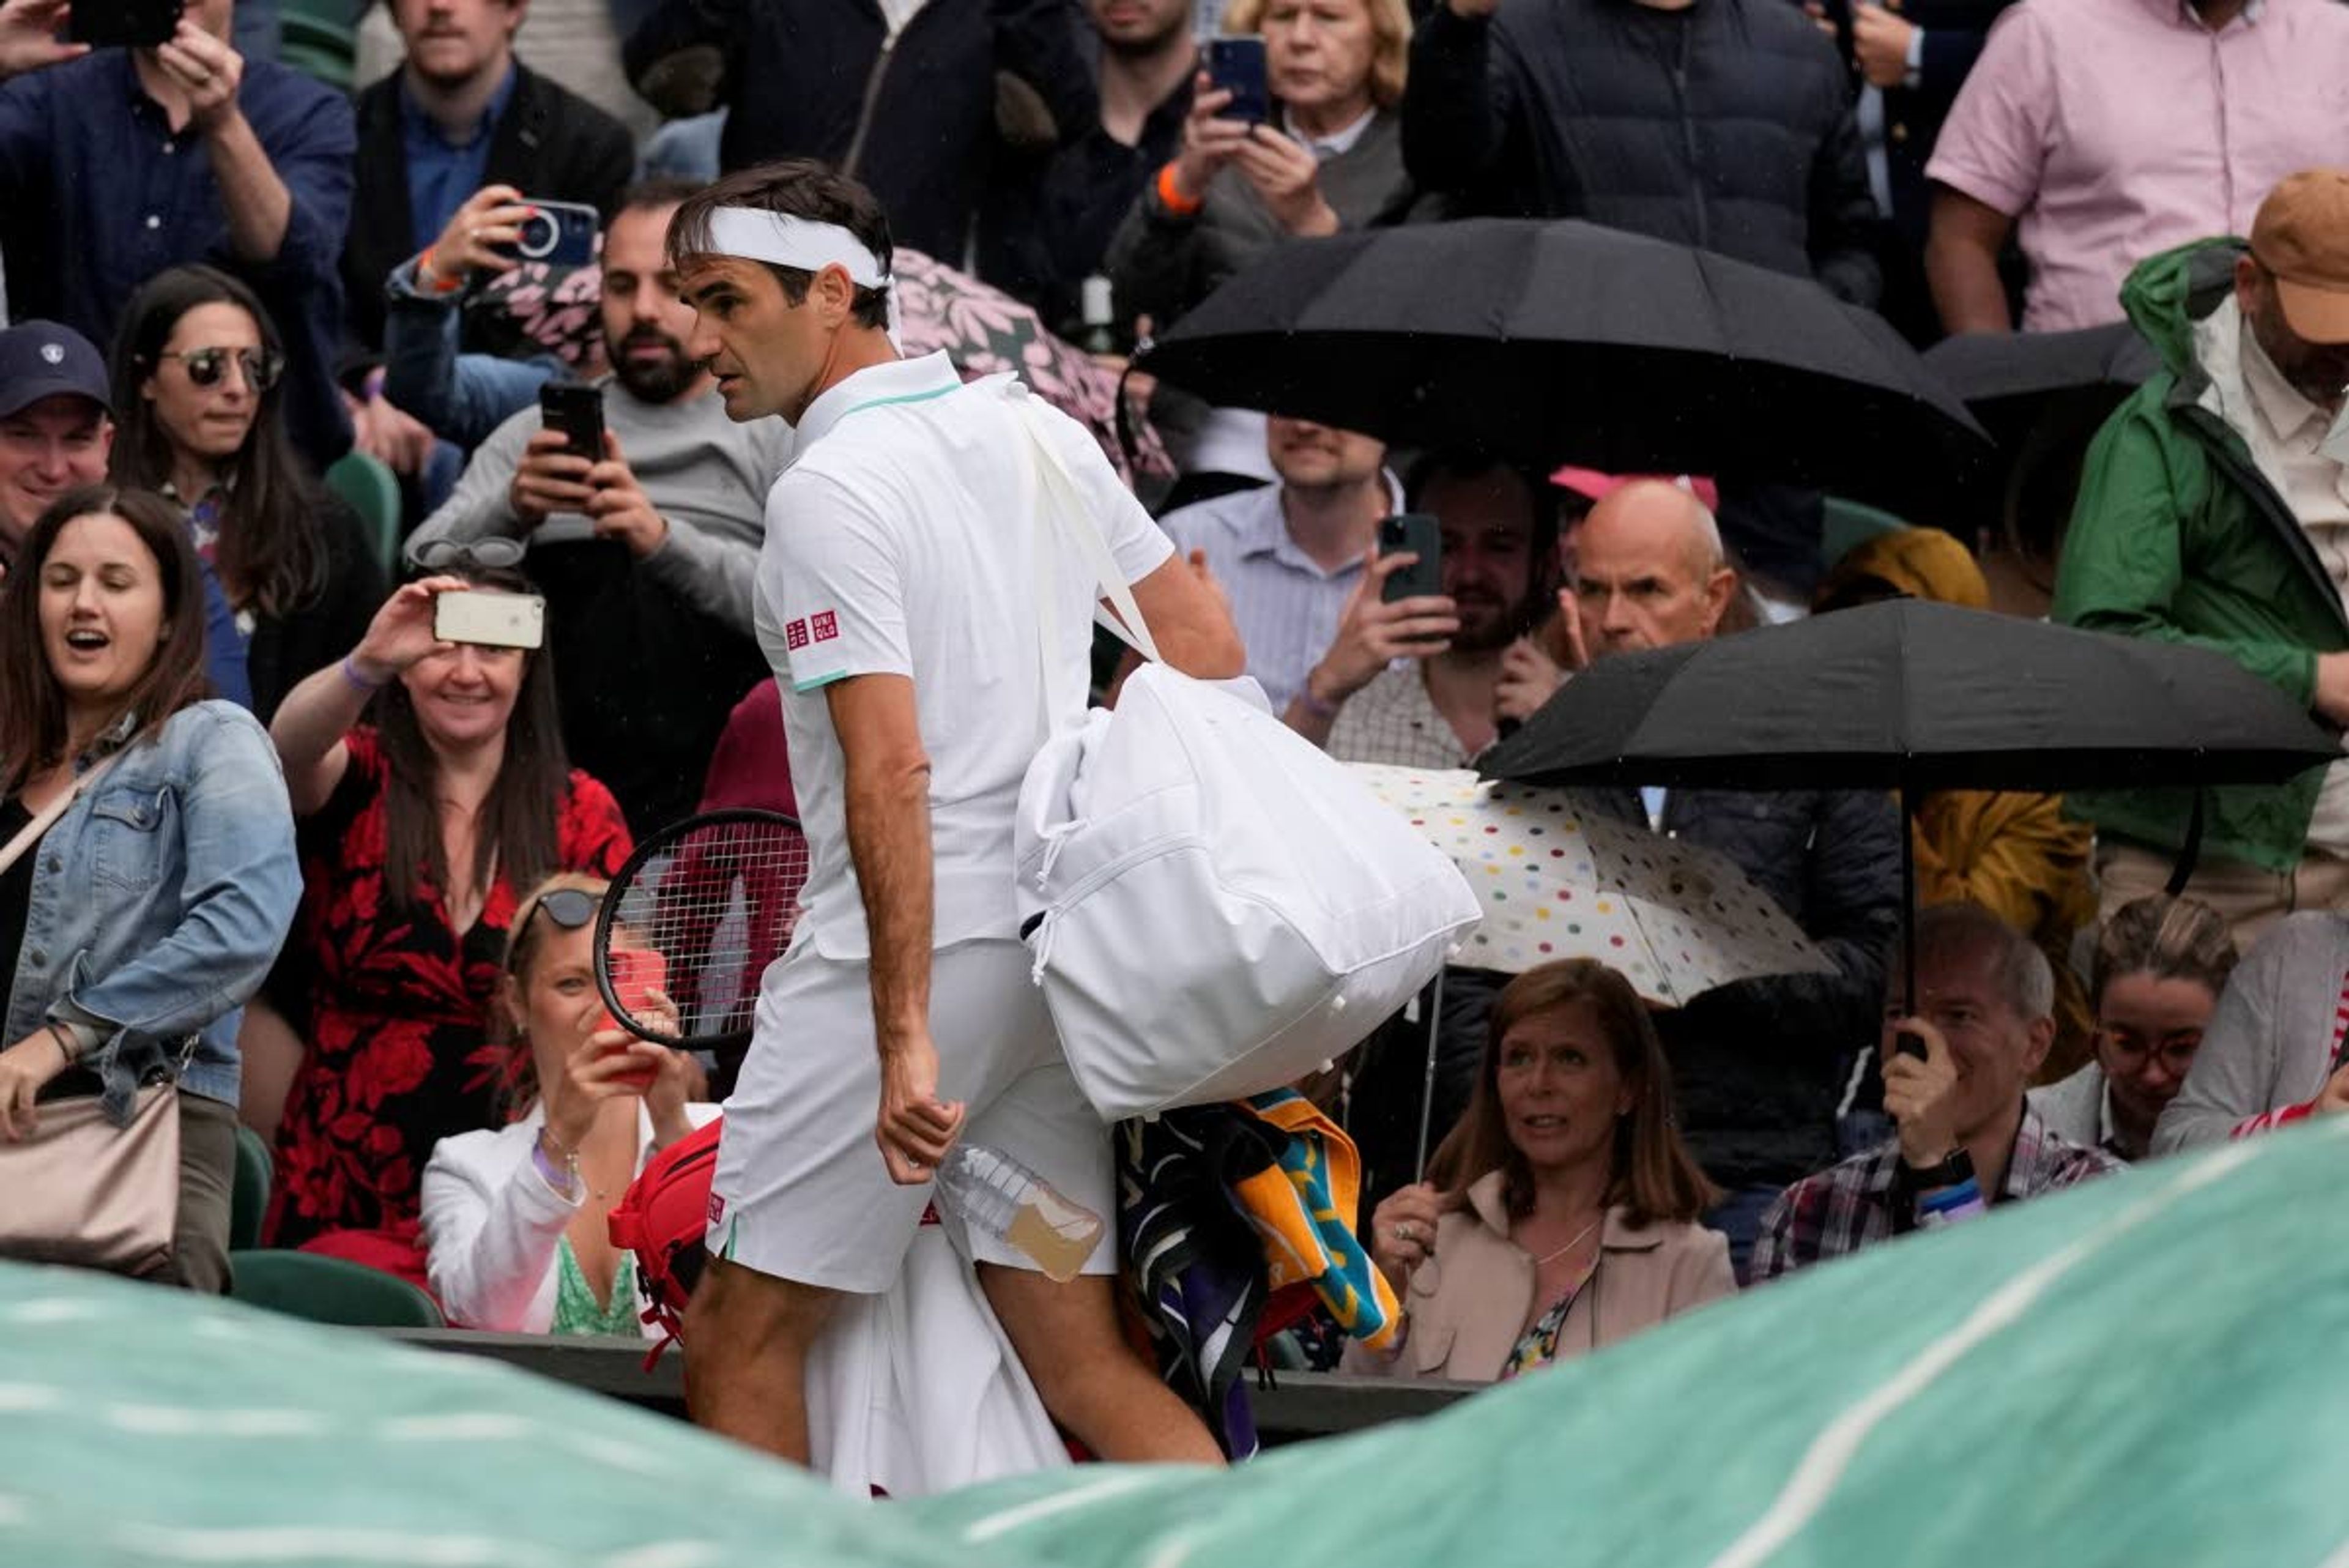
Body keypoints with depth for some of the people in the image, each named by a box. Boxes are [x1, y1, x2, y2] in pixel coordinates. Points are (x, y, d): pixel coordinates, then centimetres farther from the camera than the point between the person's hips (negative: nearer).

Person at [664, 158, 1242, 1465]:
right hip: (1058, 956, 8)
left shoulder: (828, 489, -13)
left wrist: (905, 1040, -23)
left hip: (904, 952, -8)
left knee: (745, 1337, 2)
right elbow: (1208, 647, 14)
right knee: (1081, 1360, 9)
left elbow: (891, 776, -20)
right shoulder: (1041, 430, 10)